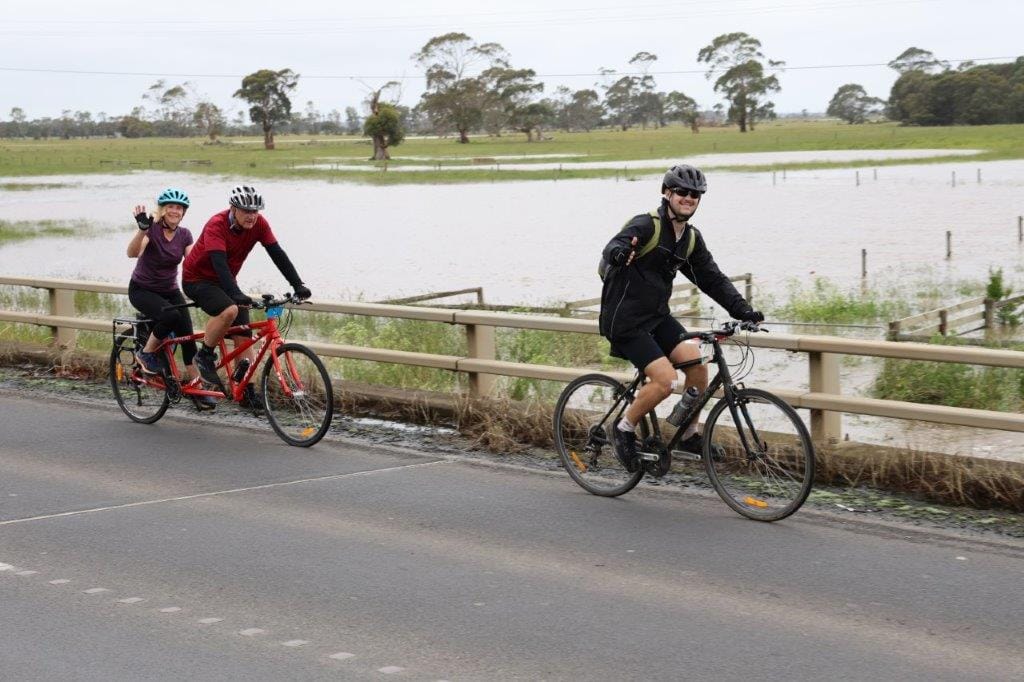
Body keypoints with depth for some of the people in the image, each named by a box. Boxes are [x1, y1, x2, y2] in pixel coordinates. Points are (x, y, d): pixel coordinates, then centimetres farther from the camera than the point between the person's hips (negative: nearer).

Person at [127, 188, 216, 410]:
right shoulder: (152, 229, -16)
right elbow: (133, 252, -34)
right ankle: (147, 353, -8)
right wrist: (142, 228, -49)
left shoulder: (184, 235, -1)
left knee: (187, 334, -9)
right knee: (170, 315, -32)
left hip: (170, 290, 5)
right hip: (142, 290, -5)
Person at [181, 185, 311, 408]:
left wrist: (298, 285, -24)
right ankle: (205, 356, -12)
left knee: (243, 336, -4)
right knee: (229, 311, -34)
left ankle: (247, 391, -1)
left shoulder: (259, 224, -13)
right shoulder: (217, 225, -29)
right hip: (197, 279, -6)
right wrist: (236, 294, -53)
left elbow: (278, 255, -13)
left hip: (223, 281, 6)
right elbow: (219, 263, -40)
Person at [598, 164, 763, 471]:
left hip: (657, 316, 7)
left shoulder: (692, 239, 8)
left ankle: (689, 434, 7)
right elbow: (613, 247, -31)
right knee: (666, 380, -19)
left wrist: (743, 310, -2)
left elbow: (712, 279, 10)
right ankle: (624, 429, 3)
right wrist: (619, 253, -57)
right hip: (625, 319, -7)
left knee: (697, 363, -10)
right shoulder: (646, 225, -15)